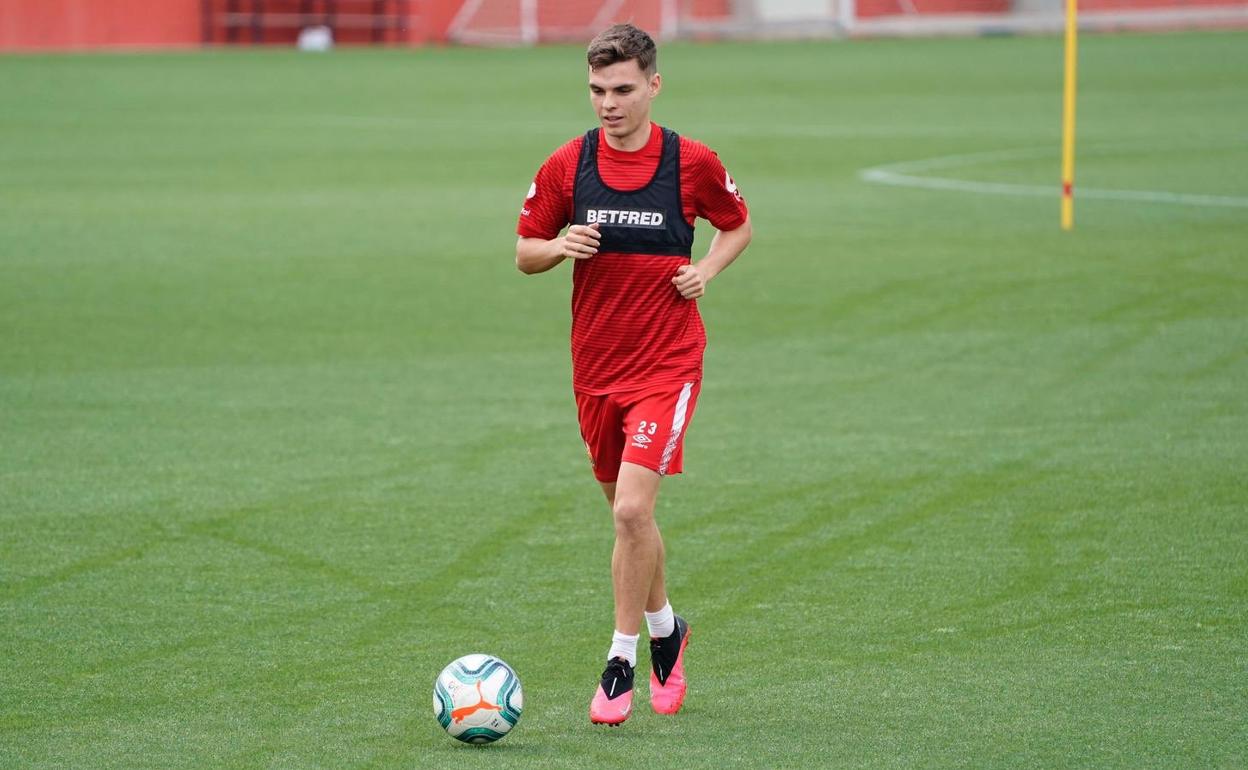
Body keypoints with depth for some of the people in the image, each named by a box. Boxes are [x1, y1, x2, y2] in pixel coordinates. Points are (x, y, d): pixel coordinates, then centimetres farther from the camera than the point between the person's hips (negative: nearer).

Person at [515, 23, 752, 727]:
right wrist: (558, 247, -14)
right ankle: (664, 628, 38)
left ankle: (623, 661, -6)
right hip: (596, 366, 4)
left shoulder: (693, 163, -5)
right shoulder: (567, 166, 0)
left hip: (668, 363, -4)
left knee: (632, 508, -17)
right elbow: (525, 253, 8)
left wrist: (707, 270, -6)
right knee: (627, 512, 13)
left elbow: (739, 226, 13)